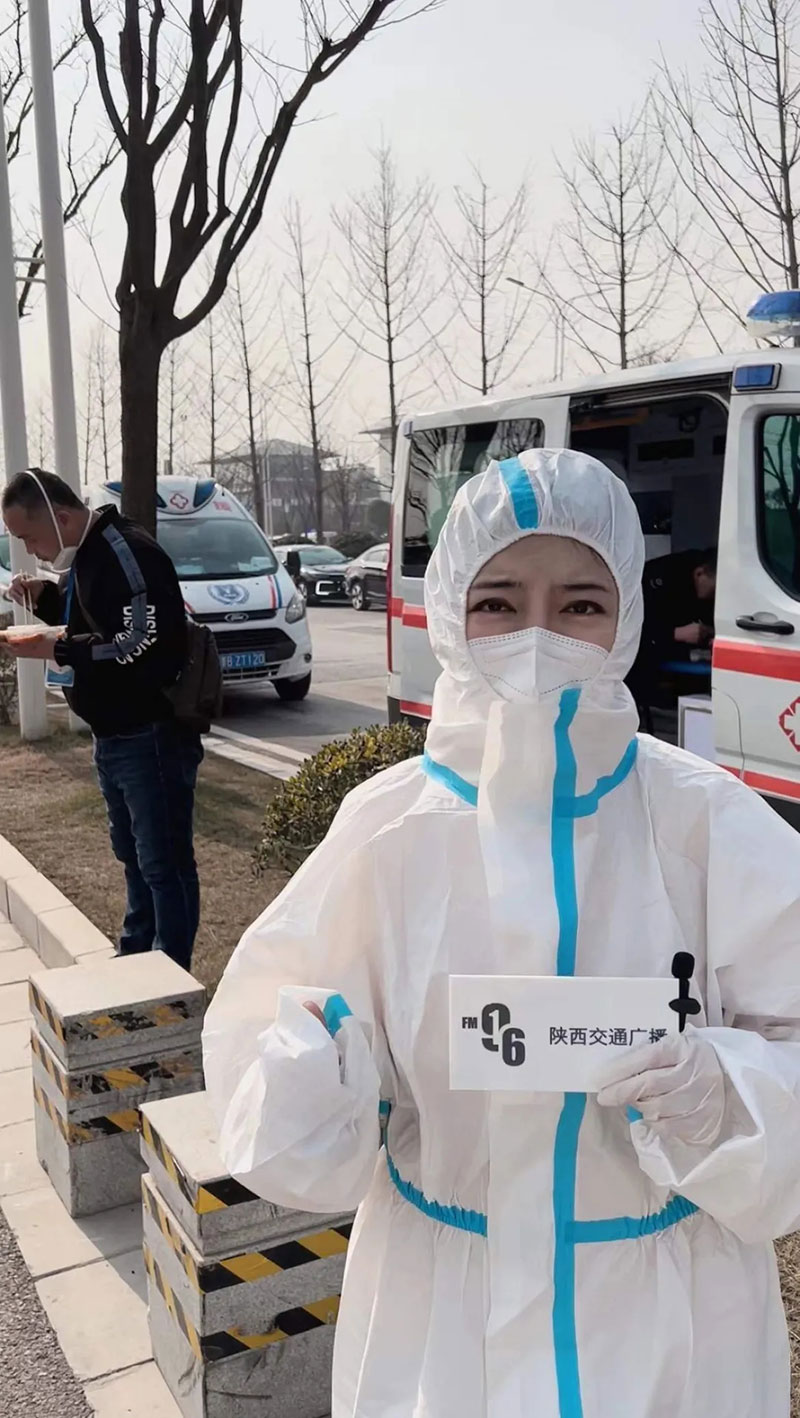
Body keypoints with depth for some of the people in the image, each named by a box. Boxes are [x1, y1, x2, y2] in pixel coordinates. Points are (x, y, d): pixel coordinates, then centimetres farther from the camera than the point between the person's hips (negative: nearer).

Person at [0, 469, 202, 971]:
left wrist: (60, 649, -22)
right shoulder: (85, 554, 12)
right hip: (113, 736, 10)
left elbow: (148, 646, -27)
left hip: (151, 736, -10)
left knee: (164, 863, -2)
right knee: (133, 855, 21)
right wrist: (46, 597, 6)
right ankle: (136, 956, 36)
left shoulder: (129, 553, -19)